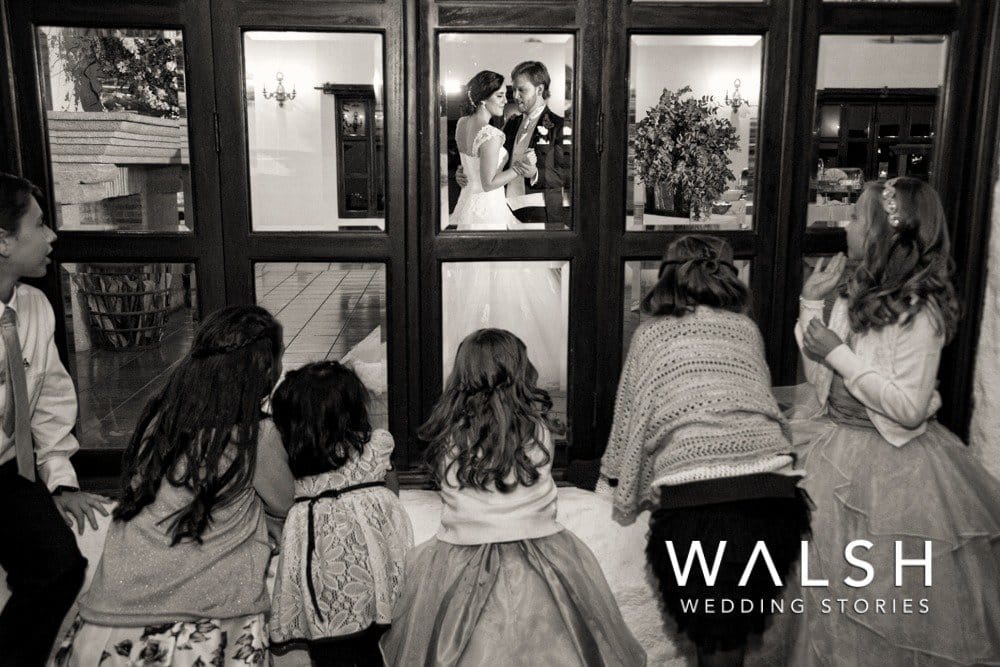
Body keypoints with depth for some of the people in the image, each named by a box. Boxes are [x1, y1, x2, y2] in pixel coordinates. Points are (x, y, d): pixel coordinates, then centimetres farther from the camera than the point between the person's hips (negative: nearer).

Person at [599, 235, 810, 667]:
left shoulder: (650, 335, 12)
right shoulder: (748, 330, 17)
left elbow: (627, 424, 16)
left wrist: (611, 482, 31)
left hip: (691, 497, -2)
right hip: (771, 491, 3)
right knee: (739, 626, 22)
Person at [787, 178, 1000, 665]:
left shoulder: (920, 312, -19)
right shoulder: (856, 293, 2)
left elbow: (909, 408, -23)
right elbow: (820, 379, 6)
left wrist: (838, 354, -21)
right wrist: (811, 303, -1)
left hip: (887, 463, -7)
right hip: (833, 450, 7)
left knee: (886, 600, 7)